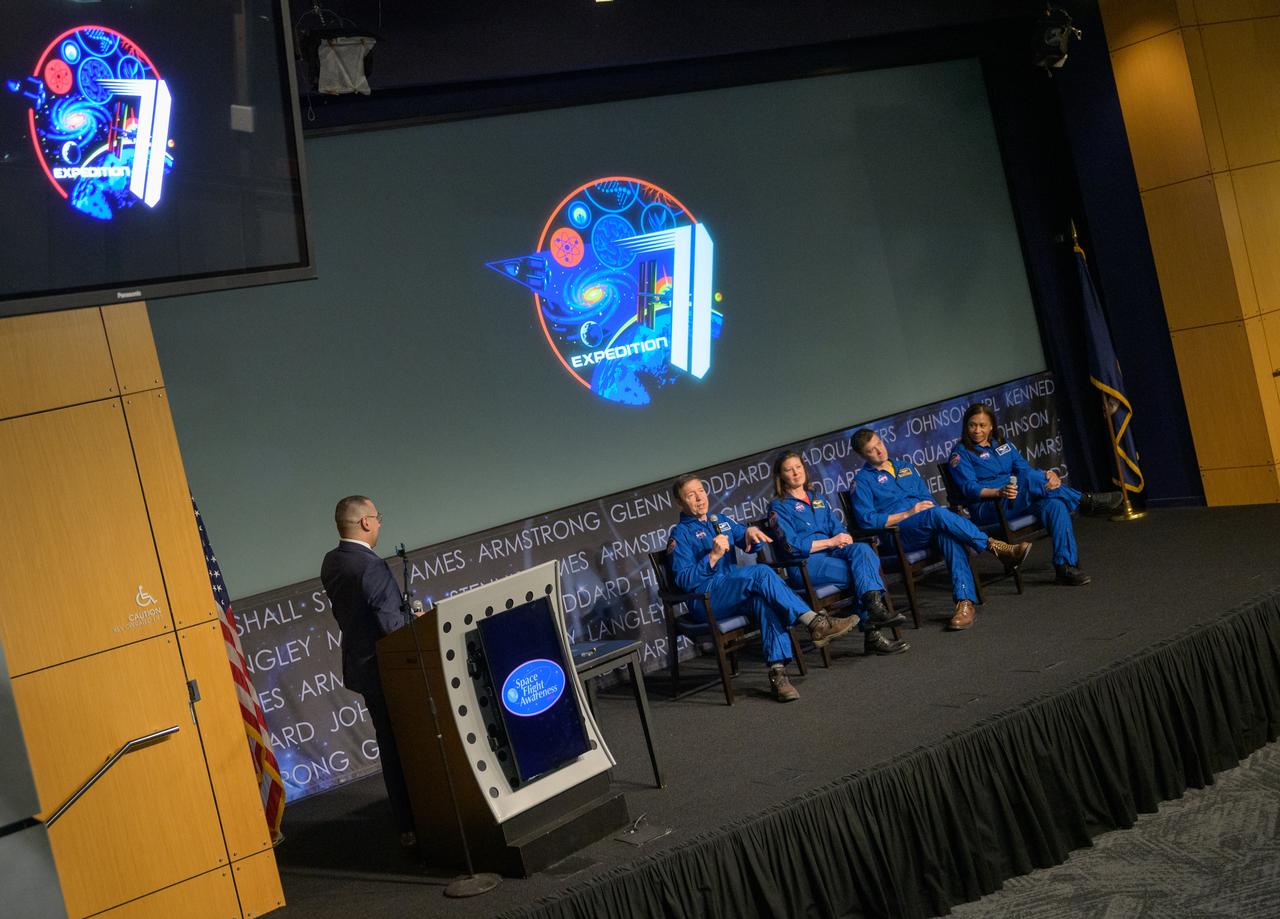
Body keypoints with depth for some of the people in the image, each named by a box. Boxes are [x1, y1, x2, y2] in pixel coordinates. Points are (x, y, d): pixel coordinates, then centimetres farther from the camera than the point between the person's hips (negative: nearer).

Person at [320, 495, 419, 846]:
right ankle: (414, 826, 7)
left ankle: (405, 825, 25)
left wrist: (406, 614, 14)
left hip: (358, 664, 9)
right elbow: (391, 623, -25)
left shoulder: (331, 563, 6)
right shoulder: (371, 567, -23)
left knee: (391, 746, 16)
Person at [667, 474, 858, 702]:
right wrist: (713, 556, -18)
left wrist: (750, 533, -7)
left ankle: (777, 670, -41)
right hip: (706, 597, -5)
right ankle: (814, 623, -34)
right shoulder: (680, 534, 5)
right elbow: (684, 581, -6)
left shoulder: (721, 520, 24)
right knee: (761, 573, -30)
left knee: (764, 598, -31)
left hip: (736, 592, 5)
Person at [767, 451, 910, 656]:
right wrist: (831, 542, -12)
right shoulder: (778, 506, 4)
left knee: (861, 549, -30)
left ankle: (875, 609, -44)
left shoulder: (818, 500, 26)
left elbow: (838, 528, 18)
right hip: (804, 566, -5)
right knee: (863, 572, -28)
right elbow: (792, 546, -8)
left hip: (831, 553, 6)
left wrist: (844, 538, -8)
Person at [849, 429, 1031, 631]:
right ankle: (994, 547, -27)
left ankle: (965, 602, -41)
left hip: (929, 530, 5)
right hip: (898, 535, -5)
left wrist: (930, 506, 0)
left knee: (949, 535, -32)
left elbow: (928, 498, 26)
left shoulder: (905, 469, 27)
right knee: (937, 514, -34)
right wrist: (908, 514, -10)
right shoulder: (862, 480, 8)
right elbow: (866, 520, -5)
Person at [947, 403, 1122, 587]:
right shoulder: (961, 453, 4)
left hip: (1020, 501, 6)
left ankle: (1065, 566, -28)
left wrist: (1049, 475, -11)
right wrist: (999, 492, -28)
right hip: (987, 510, -6)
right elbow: (969, 488, -10)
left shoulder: (1003, 445, 23)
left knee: (1055, 504, -25)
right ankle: (1086, 501, -19)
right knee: (1030, 479, -31)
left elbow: (1025, 468, 10)